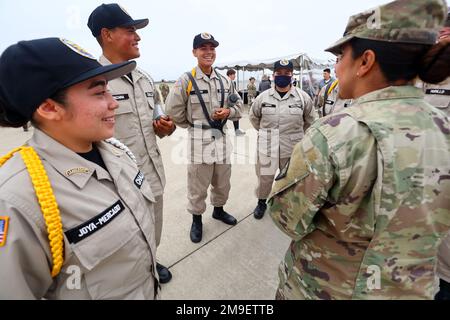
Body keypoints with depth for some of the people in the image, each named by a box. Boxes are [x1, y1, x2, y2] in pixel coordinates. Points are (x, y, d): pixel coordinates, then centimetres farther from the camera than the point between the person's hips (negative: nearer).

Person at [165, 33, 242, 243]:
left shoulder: (225, 81, 9)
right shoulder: (186, 80, -7)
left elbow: (238, 106, 14)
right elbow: (173, 111, -6)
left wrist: (228, 111, -7)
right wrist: (194, 125, 0)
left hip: (222, 137, 5)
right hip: (199, 139, -5)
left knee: (222, 182, 18)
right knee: (198, 185, 5)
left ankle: (219, 210, 42)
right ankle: (197, 219, 28)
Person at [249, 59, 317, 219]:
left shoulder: (303, 97, -4)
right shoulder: (263, 97, -2)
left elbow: (311, 120, 9)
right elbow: (254, 117, 13)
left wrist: (298, 134, 11)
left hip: (293, 148, 0)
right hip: (267, 147, 0)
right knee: (264, 178, 12)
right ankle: (261, 202, 37)